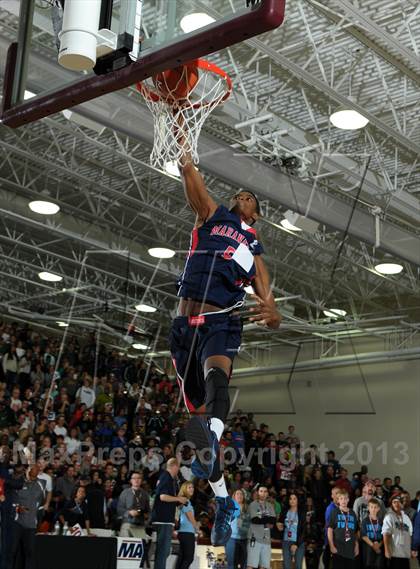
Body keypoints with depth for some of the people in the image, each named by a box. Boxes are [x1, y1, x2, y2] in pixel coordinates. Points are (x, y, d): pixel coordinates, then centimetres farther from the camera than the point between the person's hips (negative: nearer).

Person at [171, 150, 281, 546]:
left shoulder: (254, 255, 19)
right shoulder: (210, 216, 20)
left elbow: (272, 315, 9)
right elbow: (190, 177, 5)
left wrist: (271, 314, -13)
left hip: (221, 324, -1)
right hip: (185, 325, 2)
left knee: (216, 378, -34)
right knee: (198, 410, 2)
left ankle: (211, 441, -65)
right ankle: (224, 502, 11)